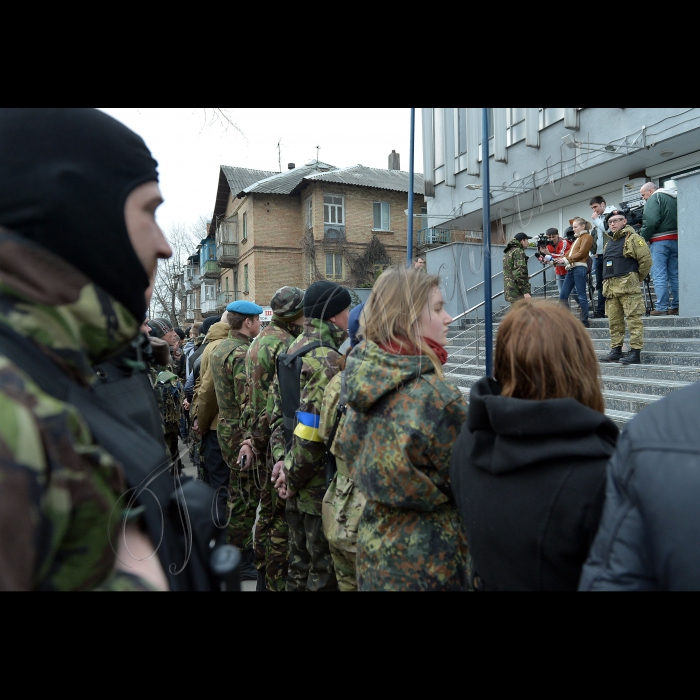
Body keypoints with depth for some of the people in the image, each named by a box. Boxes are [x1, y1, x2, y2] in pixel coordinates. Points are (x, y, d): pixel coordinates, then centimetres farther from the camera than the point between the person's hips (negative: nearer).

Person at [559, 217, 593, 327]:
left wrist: (566, 259, -12)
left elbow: (581, 253, -10)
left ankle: (584, 322, -1)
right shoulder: (578, 238, 28)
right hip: (571, 269, 9)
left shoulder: (587, 237, 2)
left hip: (579, 268, -9)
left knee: (581, 296, -6)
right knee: (563, 295, 1)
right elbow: (569, 253, 19)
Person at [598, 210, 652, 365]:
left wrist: (636, 278, 0)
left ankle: (635, 352, -7)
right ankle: (616, 350, 15)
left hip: (628, 286, -8)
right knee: (614, 321, 9)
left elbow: (646, 260, -8)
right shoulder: (609, 243, 22)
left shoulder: (632, 238, -2)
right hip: (610, 287, 8)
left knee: (633, 319, -7)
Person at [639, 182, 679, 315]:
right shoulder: (674, 198, 21)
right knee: (675, 275, 9)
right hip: (675, 239, 8)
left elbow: (651, 221, -17)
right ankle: (676, 307, 9)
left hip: (660, 241, -8)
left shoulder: (654, 198, -4)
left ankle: (661, 308, -12)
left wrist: (643, 238, -6)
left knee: (659, 275, -8)